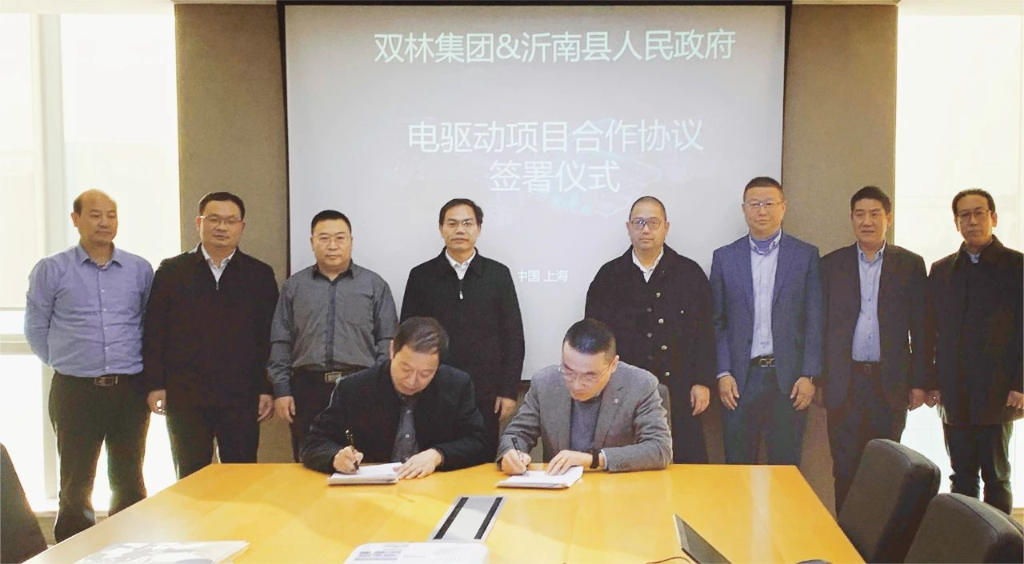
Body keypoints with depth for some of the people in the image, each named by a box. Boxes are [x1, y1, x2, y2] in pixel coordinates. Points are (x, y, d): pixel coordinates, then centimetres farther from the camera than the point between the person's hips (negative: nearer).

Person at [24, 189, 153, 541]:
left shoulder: (139, 269, 5)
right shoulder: (51, 270, 0)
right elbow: (35, 329, 6)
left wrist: (131, 366, 9)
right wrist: (66, 364, 8)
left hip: (130, 390, 2)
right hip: (75, 391, -2)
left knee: (129, 482, 10)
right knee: (76, 485, 6)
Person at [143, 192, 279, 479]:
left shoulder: (260, 275, 7)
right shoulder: (171, 271, 7)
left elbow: (270, 337, 5)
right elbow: (154, 333, 6)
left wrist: (267, 389, -1)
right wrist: (155, 385, -1)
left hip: (241, 397, 0)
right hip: (185, 397, 0)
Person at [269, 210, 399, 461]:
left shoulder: (374, 285, 6)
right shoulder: (294, 286, 10)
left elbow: (387, 341, 3)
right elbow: (280, 343, 9)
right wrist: (281, 389, 1)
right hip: (307, 387, 1)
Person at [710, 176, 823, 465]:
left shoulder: (806, 255, 5)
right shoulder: (725, 257, 7)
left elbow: (815, 320, 2)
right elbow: (717, 322, 6)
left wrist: (808, 375, -5)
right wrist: (723, 373, -3)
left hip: (789, 379, -1)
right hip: (740, 378, 1)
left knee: (785, 467, 5)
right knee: (737, 467, 6)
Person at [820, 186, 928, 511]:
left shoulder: (910, 265, 5)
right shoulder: (831, 264, 6)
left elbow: (920, 328, 3)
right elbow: (820, 325, 5)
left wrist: (919, 382, 0)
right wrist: (818, 378, 0)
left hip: (890, 383, 0)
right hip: (844, 383, 1)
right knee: (845, 469, 4)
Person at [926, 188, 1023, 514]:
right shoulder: (941, 271, 13)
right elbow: (930, 332, 12)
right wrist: (930, 383, 5)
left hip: (997, 395, -3)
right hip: (954, 397, 4)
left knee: (996, 477, 2)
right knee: (961, 476, 8)